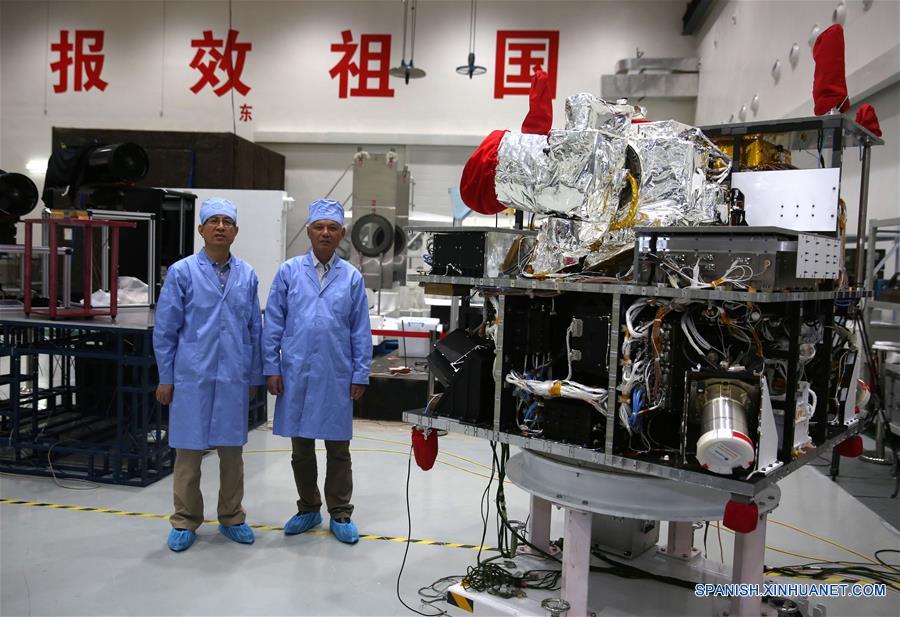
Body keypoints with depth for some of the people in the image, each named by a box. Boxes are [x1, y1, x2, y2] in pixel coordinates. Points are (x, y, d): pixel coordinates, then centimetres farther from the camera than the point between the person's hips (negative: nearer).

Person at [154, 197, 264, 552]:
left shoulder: (247, 275, 6)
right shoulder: (182, 272, -2)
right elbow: (164, 329, 0)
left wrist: (255, 375, 10)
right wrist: (165, 378, -1)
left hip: (234, 378, 2)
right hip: (192, 377, -2)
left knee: (232, 450, 10)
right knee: (189, 451, 6)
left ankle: (231, 518, 26)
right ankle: (185, 522, 22)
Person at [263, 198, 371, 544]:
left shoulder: (352, 278, 3)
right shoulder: (288, 272, 2)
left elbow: (361, 331, 4)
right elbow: (273, 324, 3)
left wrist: (360, 375, 0)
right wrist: (271, 368, -2)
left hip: (337, 377, 0)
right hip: (296, 374, 1)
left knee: (338, 449, 7)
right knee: (301, 448, 12)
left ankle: (340, 515, 20)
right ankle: (308, 510, 28)